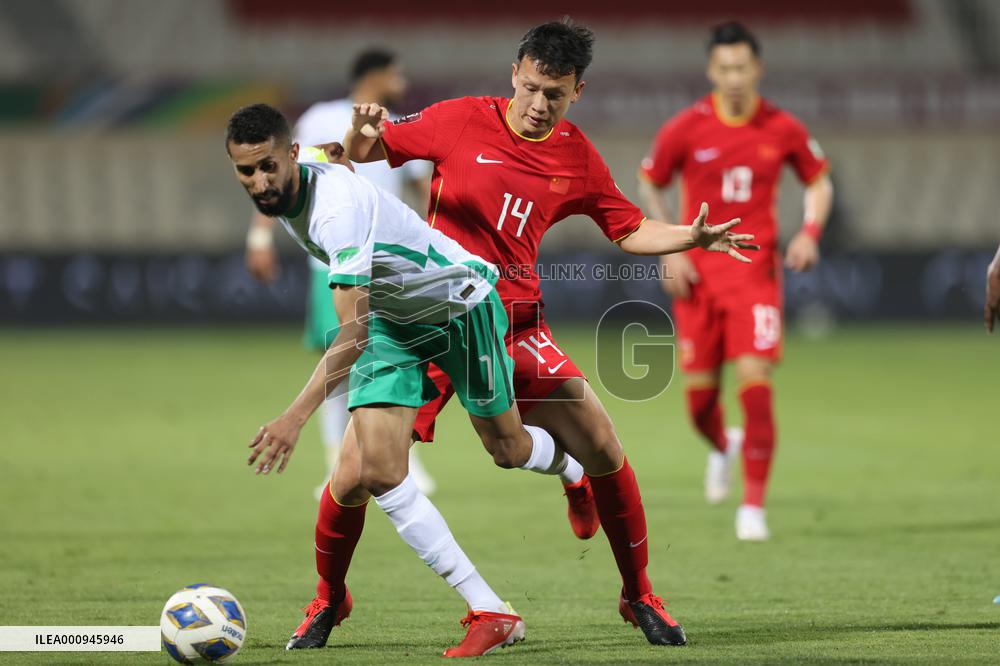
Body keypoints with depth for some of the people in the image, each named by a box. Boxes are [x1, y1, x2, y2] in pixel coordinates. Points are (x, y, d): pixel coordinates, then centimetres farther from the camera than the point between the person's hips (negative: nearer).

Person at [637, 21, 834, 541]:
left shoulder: (783, 130, -2)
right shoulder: (685, 129, -4)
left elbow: (819, 181, 13)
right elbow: (649, 186, 8)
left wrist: (810, 231, -4)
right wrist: (669, 249, -3)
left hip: (755, 270, -1)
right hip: (697, 274, 1)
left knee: (755, 380, -16)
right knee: (699, 395, 3)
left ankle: (754, 503, -8)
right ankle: (723, 447, 41)